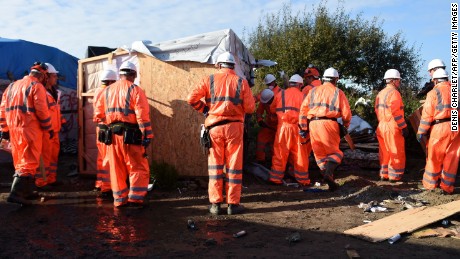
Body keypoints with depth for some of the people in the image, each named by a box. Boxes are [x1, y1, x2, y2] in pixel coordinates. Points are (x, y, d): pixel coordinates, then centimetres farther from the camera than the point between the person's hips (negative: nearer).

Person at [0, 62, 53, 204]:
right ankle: (16, 193, -15)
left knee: (20, 161, 16)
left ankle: (25, 192, 22)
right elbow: (42, 110, -12)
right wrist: (49, 129, -3)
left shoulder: (12, 86, 18)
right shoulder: (37, 86, -4)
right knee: (29, 162, -6)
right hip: (30, 129, -7)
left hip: (14, 129, 8)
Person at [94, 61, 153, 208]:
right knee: (138, 168, 5)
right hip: (130, 135, -5)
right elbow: (143, 115, -13)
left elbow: (98, 115, 10)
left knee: (117, 169, 12)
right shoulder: (135, 90, -5)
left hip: (112, 135, 5)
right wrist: (147, 136, -12)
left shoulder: (107, 91, 12)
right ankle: (135, 198, 0)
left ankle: (119, 200, 18)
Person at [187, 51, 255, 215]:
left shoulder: (210, 80, 2)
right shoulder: (241, 81, 1)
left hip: (214, 126, 1)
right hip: (234, 126, -1)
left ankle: (215, 204, 12)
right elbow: (250, 108, -3)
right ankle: (233, 204, 11)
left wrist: (205, 109, 10)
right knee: (234, 166, 6)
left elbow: (192, 99, -5)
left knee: (215, 165, 9)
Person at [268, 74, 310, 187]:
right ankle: (302, 179, 18)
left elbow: (272, 109, 14)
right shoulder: (302, 96, 4)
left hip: (283, 126, 0)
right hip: (297, 127, 0)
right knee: (300, 154, 9)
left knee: (280, 153, 7)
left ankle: (276, 178, 11)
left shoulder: (281, 94, 6)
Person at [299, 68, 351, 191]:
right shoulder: (338, 92, 7)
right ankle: (328, 172, -18)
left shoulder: (313, 91, 16)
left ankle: (330, 181, 11)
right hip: (329, 123, -3)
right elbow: (346, 112, 3)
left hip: (313, 124, 3)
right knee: (335, 152, 7)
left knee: (320, 154, 12)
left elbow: (303, 109, 10)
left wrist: (304, 128, 13)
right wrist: (345, 126, 20)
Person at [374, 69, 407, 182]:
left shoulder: (380, 94, 15)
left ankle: (384, 175, 20)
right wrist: (404, 127, -15)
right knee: (397, 153, 2)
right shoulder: (394, 93, -13)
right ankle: (394, 176, 7)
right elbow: (396, 113, -19)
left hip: (381, 127, 9)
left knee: (384, 152, 14)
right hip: (392, 127, -9)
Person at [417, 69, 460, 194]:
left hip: (440, 128, -4)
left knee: (434, 158, 9)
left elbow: (427, 114, -7)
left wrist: (421, 132, -3)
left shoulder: (434, 93, -2)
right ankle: (447, 187, 17)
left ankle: (430, 184, 18)